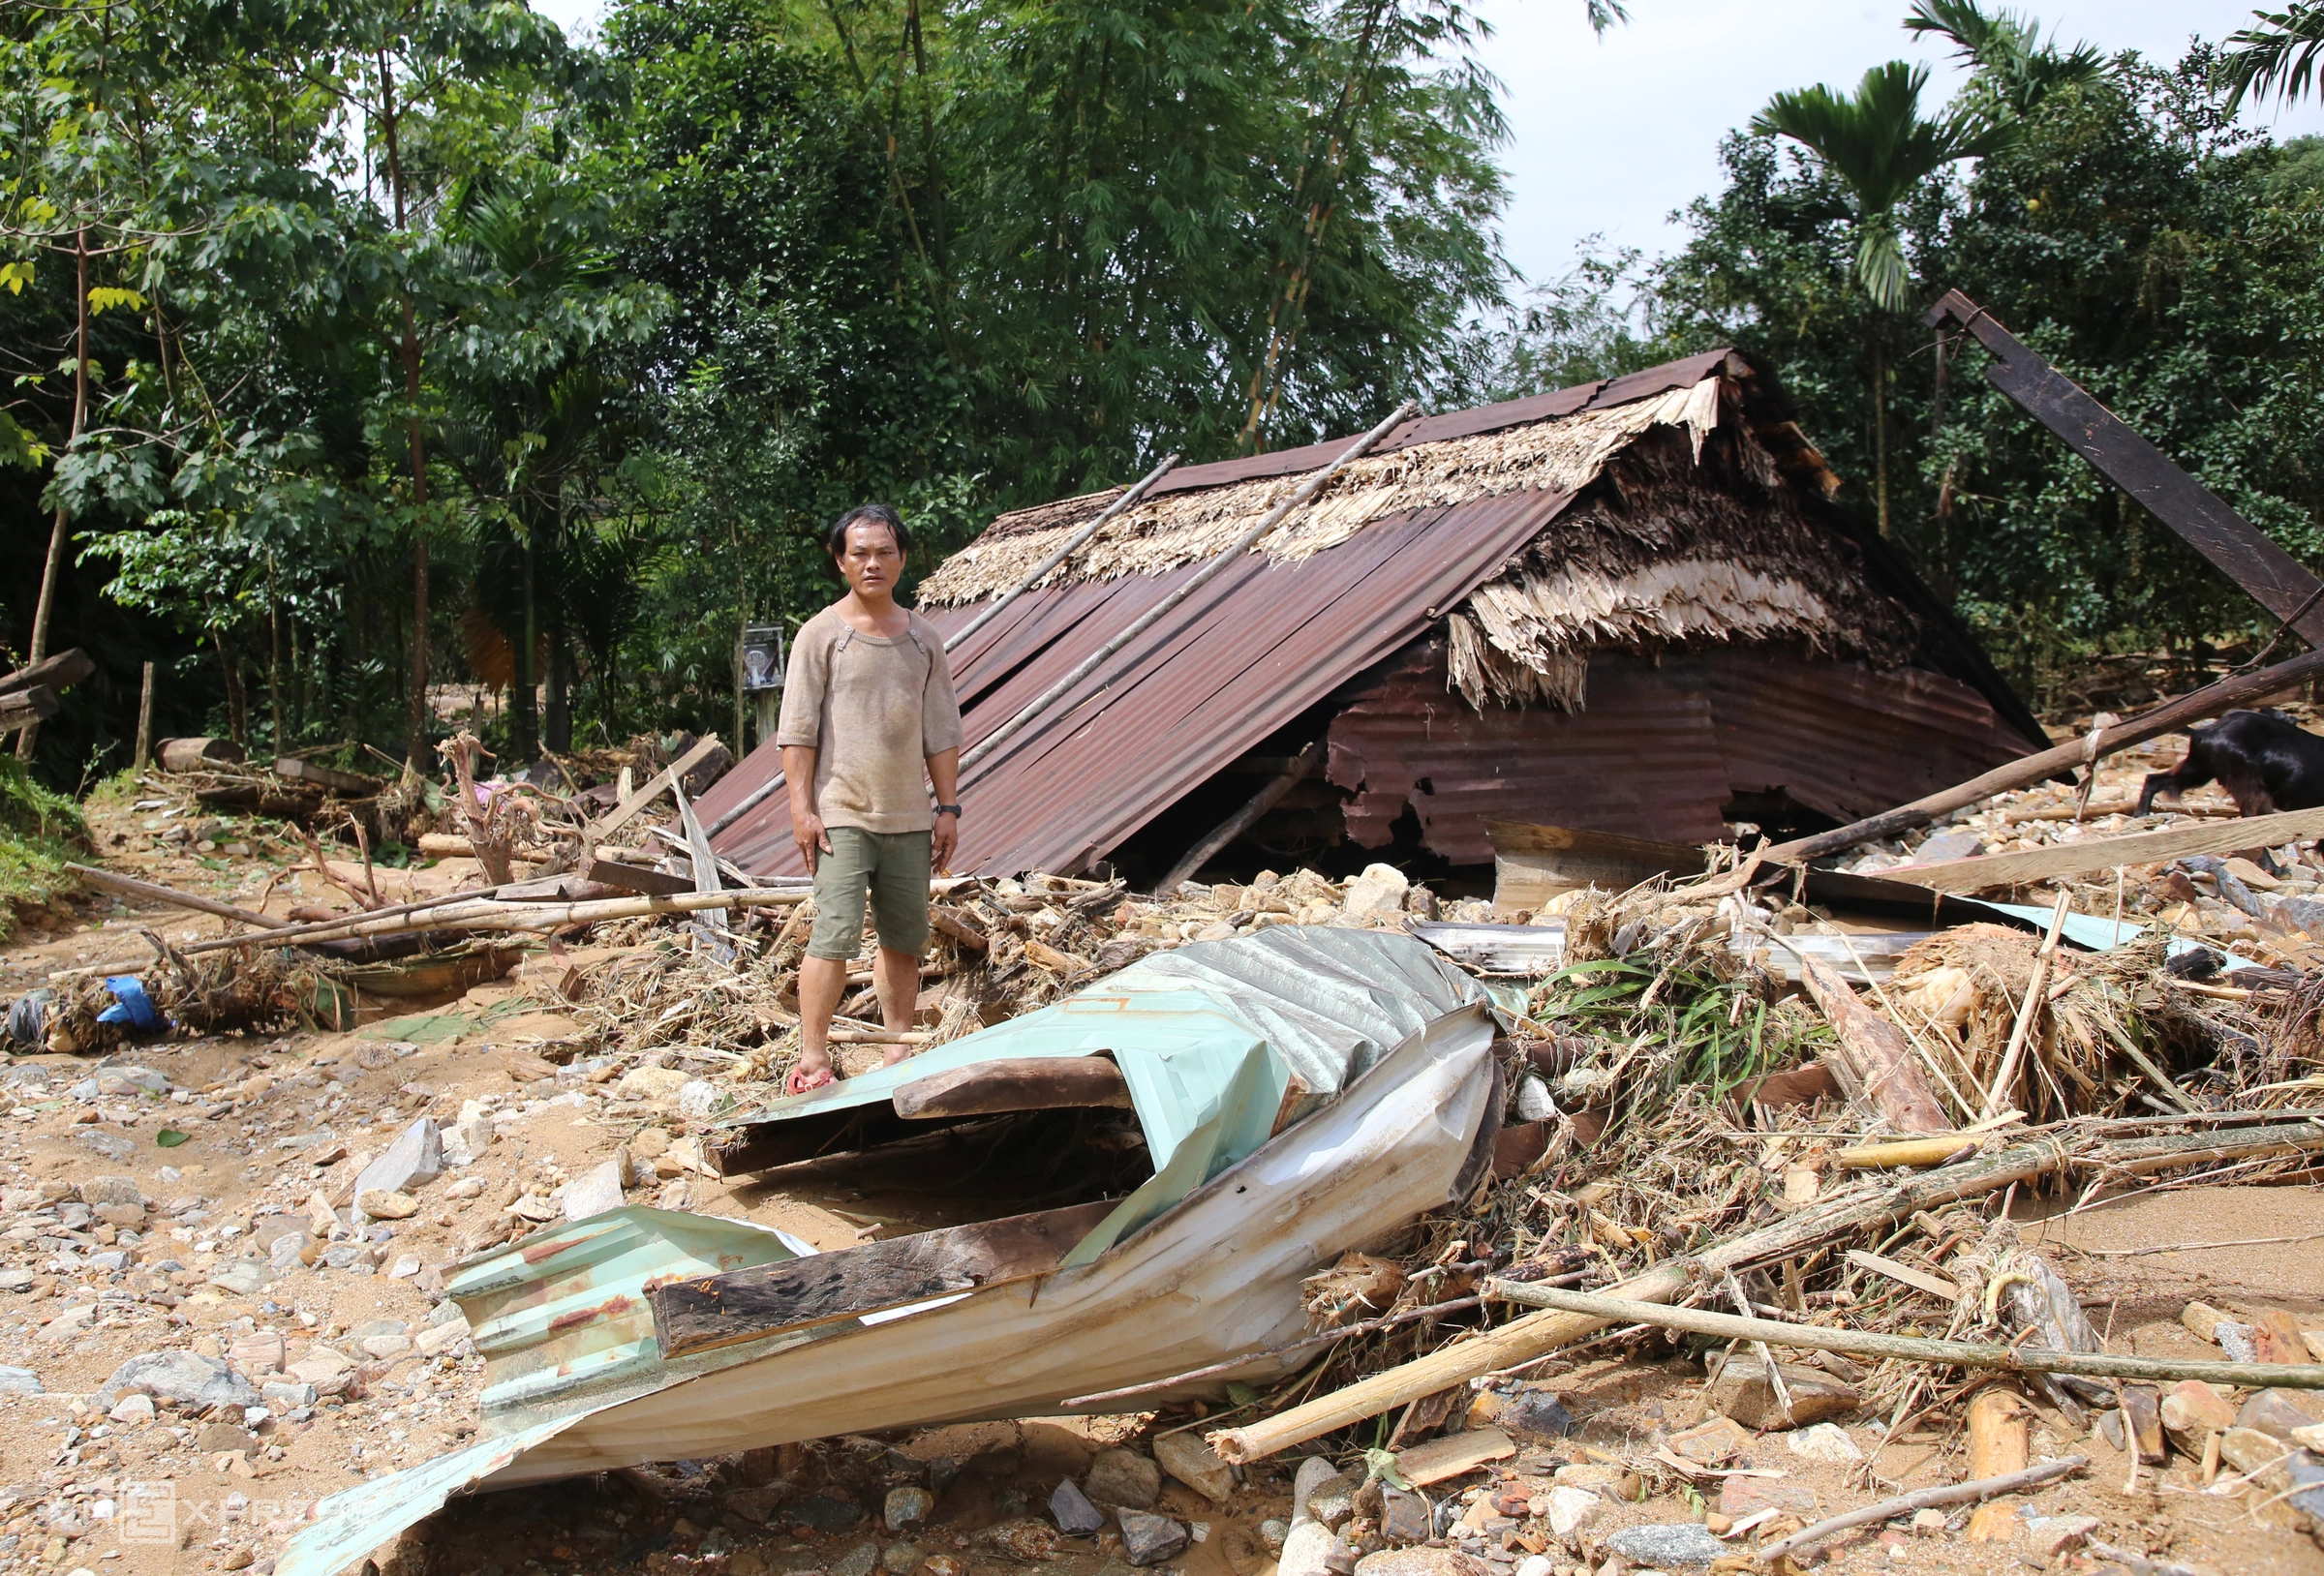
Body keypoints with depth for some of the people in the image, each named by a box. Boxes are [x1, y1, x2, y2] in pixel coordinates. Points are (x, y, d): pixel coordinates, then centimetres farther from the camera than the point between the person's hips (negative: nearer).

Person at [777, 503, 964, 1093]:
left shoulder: (923, 639, 10)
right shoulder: (822, 634, -2)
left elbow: (941, 732, 13)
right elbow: (797, 730, -4)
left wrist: (948, 807, 9)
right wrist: (802, 808, -10)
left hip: (908, 818, 5)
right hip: (841, 814, -4)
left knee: (905, 938, 10)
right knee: (836, 932, -12)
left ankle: (899, 1052, 22)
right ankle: (812, 1057, -4)